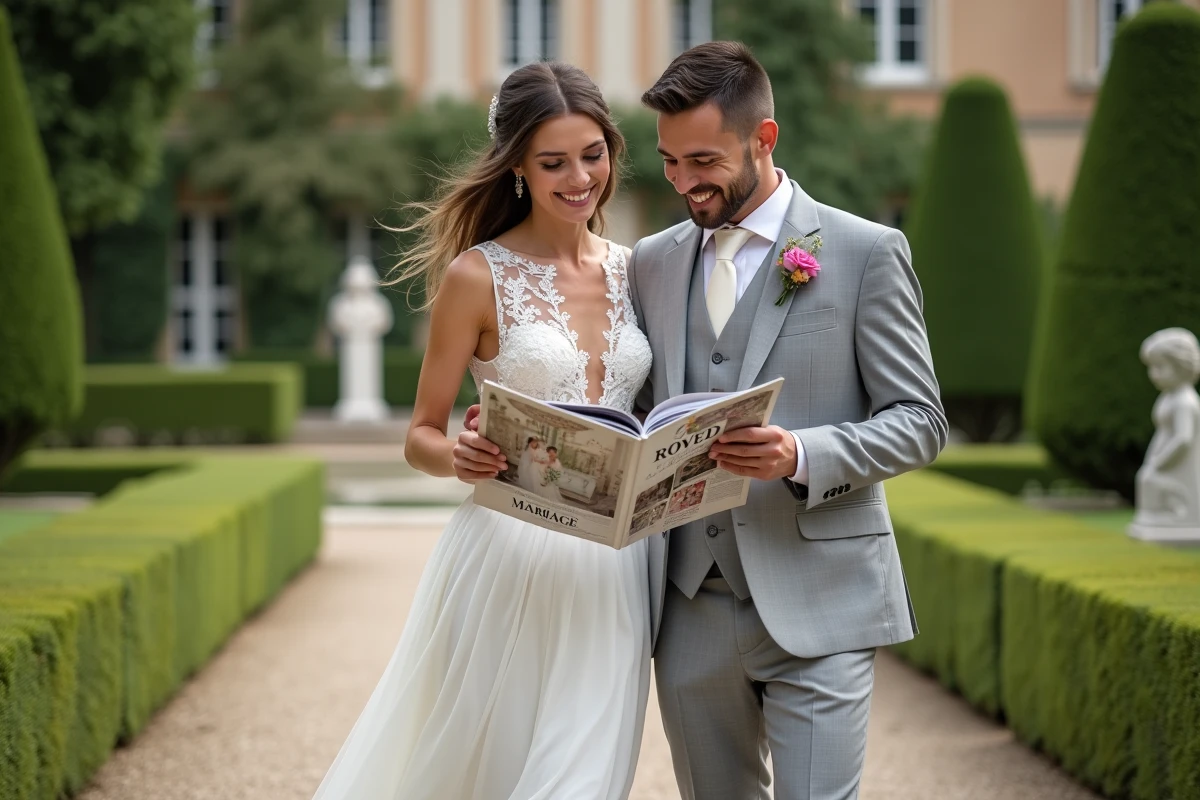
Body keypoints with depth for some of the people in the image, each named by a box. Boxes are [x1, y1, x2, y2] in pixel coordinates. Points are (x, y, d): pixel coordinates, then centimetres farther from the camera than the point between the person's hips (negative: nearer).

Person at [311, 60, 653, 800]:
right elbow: (421, 437, -1)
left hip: (613, 566, 4)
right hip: (507, 556, -3)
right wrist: (459, 457, -23)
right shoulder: (478, 275, -4)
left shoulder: (632, 269, 8)